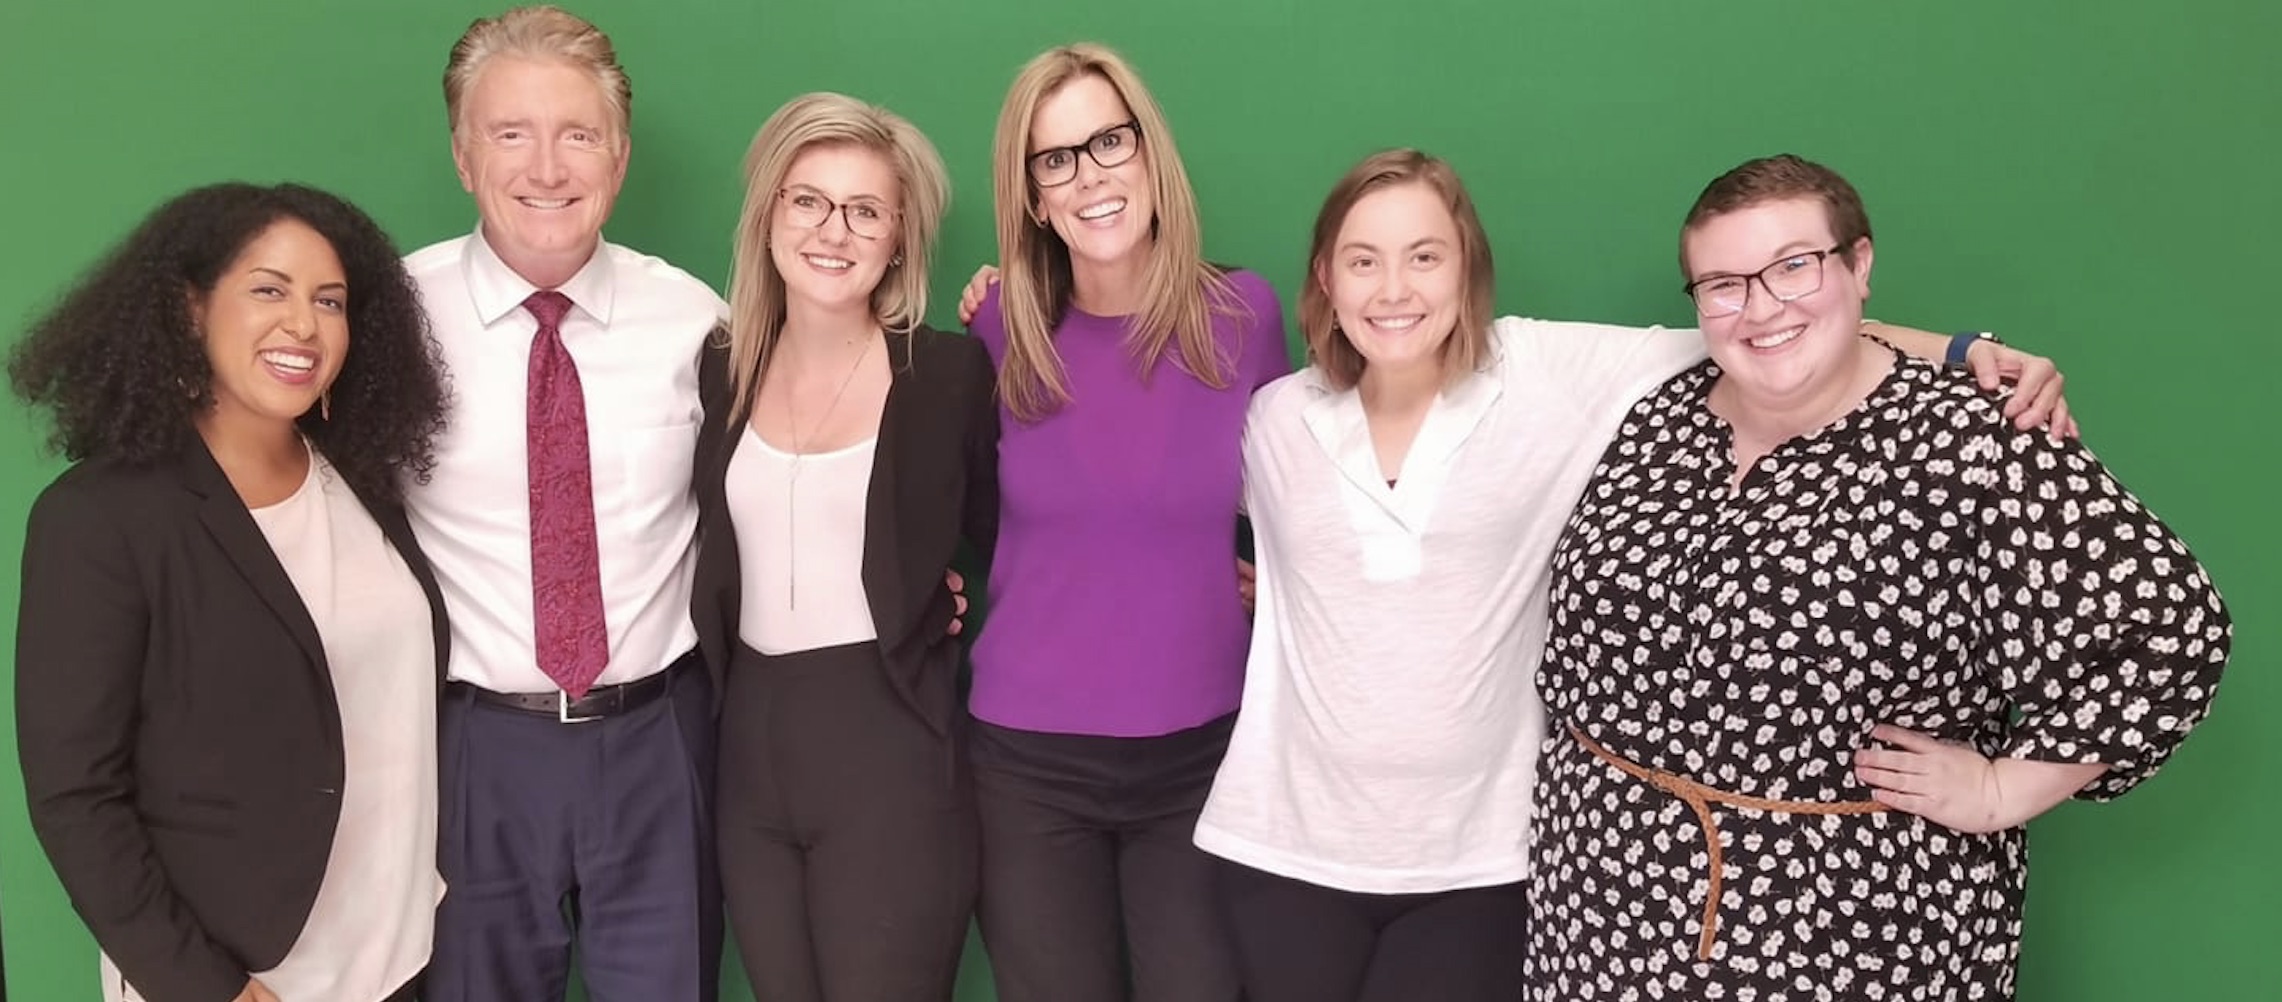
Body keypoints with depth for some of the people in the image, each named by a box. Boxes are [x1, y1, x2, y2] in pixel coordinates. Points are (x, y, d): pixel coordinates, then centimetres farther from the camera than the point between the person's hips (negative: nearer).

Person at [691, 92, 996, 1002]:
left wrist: (935, 608, -9)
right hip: (751, 749, 5)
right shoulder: (721, 368, 5)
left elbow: (996, 537, 4)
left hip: (891, 754, -4)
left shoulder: (951, 372, -7)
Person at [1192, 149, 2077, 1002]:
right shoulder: (1275, 420, 1)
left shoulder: (1550, 376, -8)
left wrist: (1962, 352, -16)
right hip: (1288, 843, 2)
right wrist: (1251, 583, 5)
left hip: (1474, 852, -2)